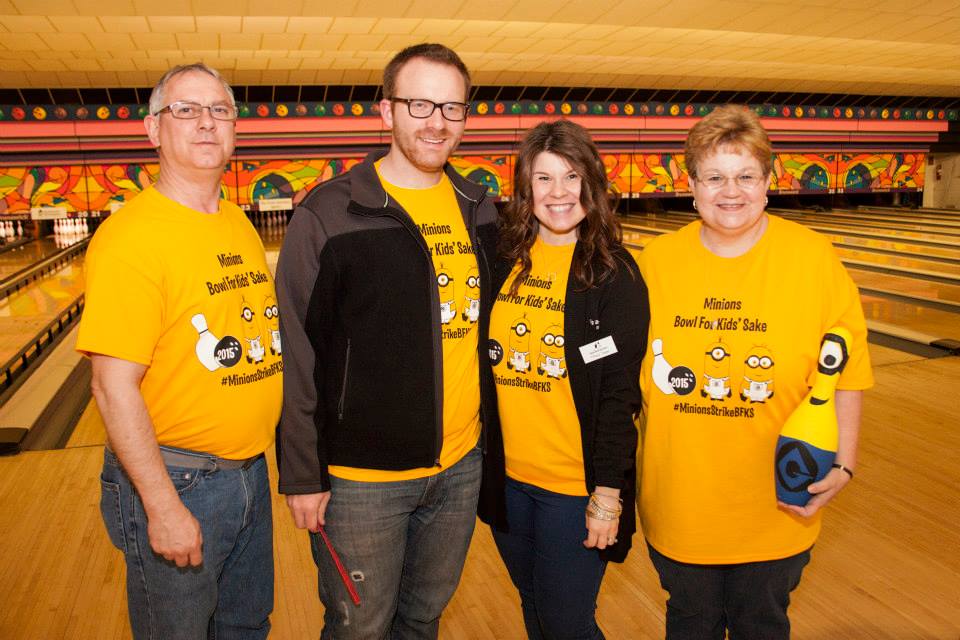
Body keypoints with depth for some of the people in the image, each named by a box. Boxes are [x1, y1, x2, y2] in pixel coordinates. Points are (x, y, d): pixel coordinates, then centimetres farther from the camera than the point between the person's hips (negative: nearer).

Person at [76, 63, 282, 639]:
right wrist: (162, 507, -18)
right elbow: (115, 385, -20)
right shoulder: (131, 235, -18)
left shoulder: (241, 226, 6)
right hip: (175, 479, -7)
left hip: (250, 469, 7)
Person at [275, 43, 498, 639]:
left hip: (460, 466, 5)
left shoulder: (480, 210, 3)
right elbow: (299, 355, -11)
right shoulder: (329, 214, -13)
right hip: (361, 477, -4)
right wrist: (303, 474, -10)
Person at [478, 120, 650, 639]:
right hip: (506, 474, 5)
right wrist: (481, 457, 7)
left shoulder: (613, 274, -11)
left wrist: (608, 493, -14)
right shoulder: (505, 262, 1)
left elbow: (619, 391, -13)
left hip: (576, 483, -4)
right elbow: (485, 359, 7)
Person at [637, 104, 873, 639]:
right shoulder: (656, 260, -5)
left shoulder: (814, 258, -9)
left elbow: (845, 373, -5)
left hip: (774, 509, -1)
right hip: (678, 502, 1)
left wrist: (842, 463, -11)